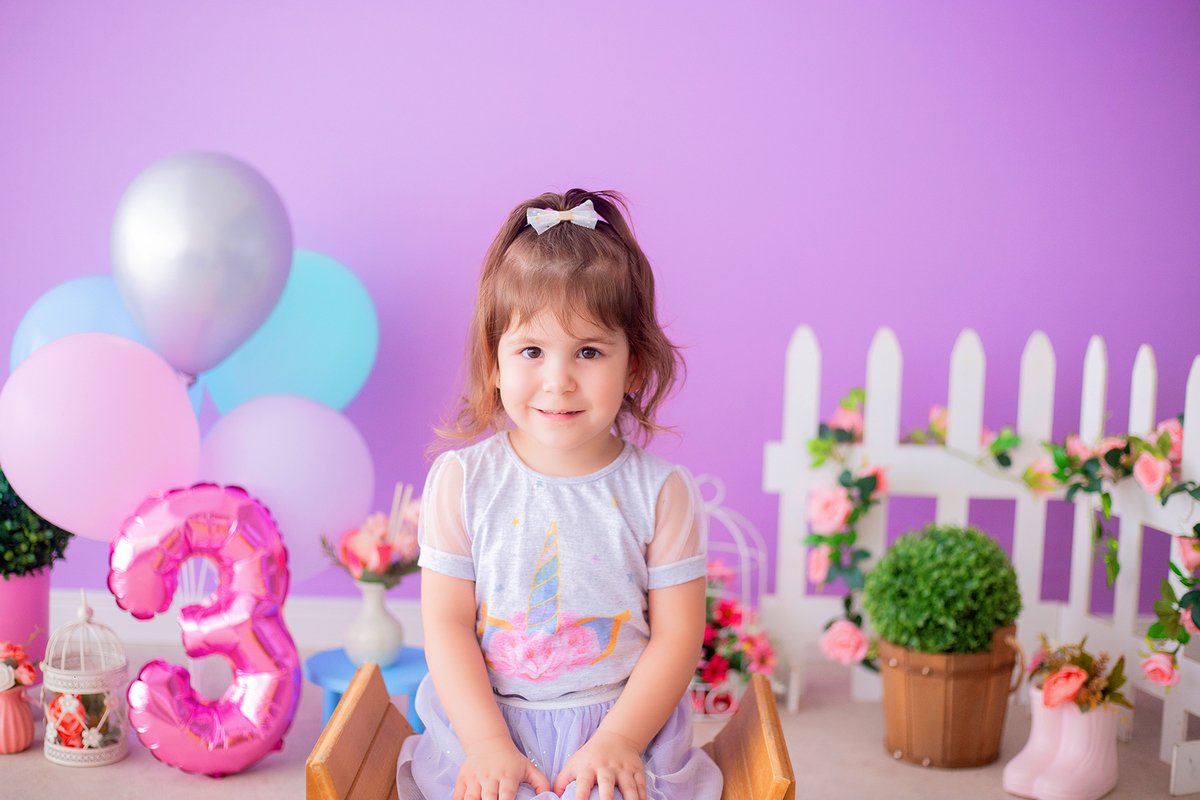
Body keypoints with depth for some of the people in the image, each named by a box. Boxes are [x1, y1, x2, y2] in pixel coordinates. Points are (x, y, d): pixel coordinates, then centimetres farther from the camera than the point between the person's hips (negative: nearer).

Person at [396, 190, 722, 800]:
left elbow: (677, 636, -2)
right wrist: (488, 743, -11)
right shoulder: (461, 480, -2)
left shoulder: (659, 490, -3)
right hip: (484, 730, 1)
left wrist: (616, 741, -11)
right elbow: (446, 624, -2)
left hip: (627, 731, 0)